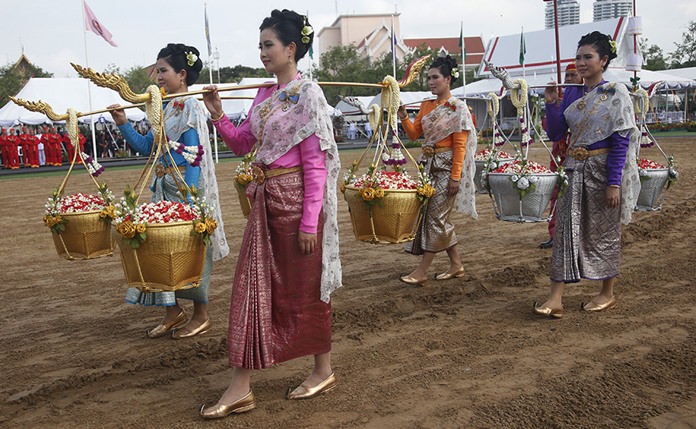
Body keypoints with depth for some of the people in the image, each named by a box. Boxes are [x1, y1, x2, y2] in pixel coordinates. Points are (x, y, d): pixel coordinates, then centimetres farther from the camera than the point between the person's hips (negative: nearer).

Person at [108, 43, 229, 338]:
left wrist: (188, 200, -21)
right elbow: (146, 146, 13)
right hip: (163, 190, 9)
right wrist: (123, 124, 0)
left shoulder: (190, 108, -12)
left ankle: (201, 316, 16)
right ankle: (173, 311, 25)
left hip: (187, 191, -9)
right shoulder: (165, 109, 13)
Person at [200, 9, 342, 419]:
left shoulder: (307, 94, -11)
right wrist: (218, 115, 1)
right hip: (267, 199, 8)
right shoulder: (265, 95, 12)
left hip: (297, 200, -8)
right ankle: (241, 388, 16)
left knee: (304, 289, 5)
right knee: (252, 285, 7)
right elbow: (243, 143, 16)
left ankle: (324, 371, 28)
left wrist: (310, 221, -18)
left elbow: (316, 163, -15)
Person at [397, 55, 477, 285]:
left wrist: (455, 177, -17)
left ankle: (421, 271, -1)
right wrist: (403, 117, -6)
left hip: (447, 167, -7)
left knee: (436, 216, -5)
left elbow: (460, 145, -13)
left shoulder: (458, 107, -8)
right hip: (429, 165, 8)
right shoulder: (426, 106, 11)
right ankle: (456, 265, 22)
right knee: (439, 217, 10)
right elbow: (414, 134, 12)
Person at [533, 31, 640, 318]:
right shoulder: (571, 94, 9)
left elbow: (621, 142, -11)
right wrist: (551, 103, -6)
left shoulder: (616, 93, -6)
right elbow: (555, 134, 7)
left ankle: (608, 294, 24)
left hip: (603, 170, -5)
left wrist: (614, 183, -17)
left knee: (604, 231, 6)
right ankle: (555, 299, 1)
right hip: (576, 171, 5)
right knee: (566, 229, 0)